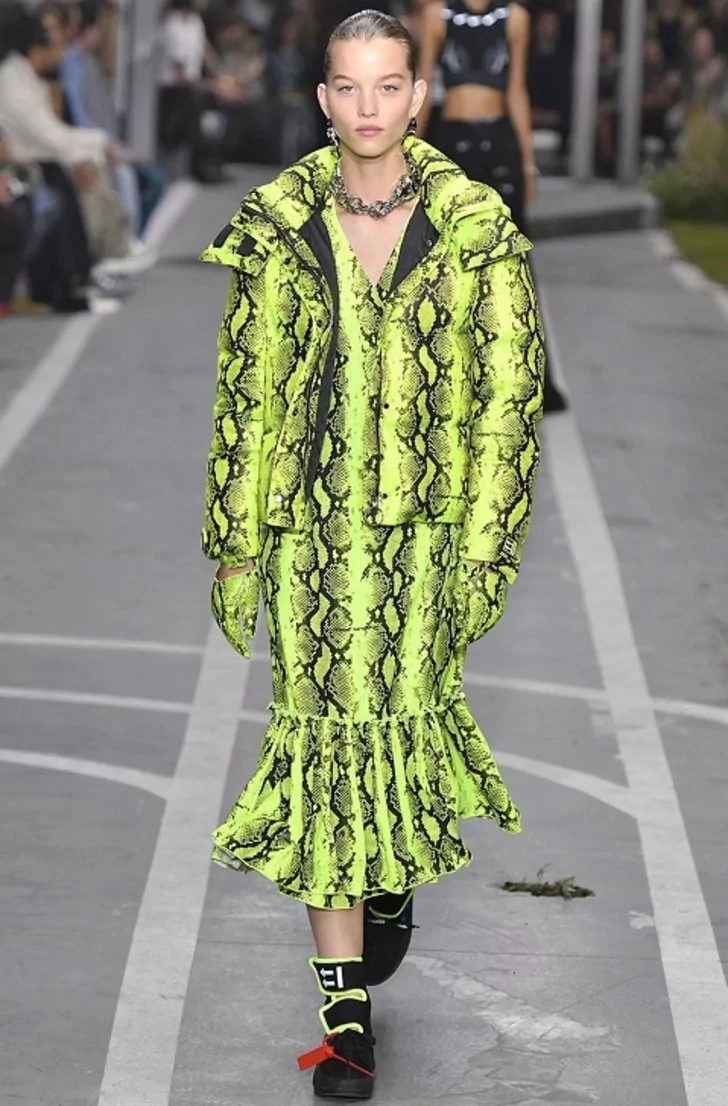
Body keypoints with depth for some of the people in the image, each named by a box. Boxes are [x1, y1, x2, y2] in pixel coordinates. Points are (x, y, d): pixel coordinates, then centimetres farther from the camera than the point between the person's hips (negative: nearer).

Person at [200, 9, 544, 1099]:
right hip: (308, 532, 1)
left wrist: (482, 553, -5)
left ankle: (395, 878, 37)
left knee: (407, 717, 2)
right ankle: (346, 1008, 4)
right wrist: (234, 549, 5)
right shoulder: (275, 227, 2)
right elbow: (245, 395, 6)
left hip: (426, 531, -1)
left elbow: (507, 401, -1)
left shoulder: (477, 230, -2)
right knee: (323, 737, -1)